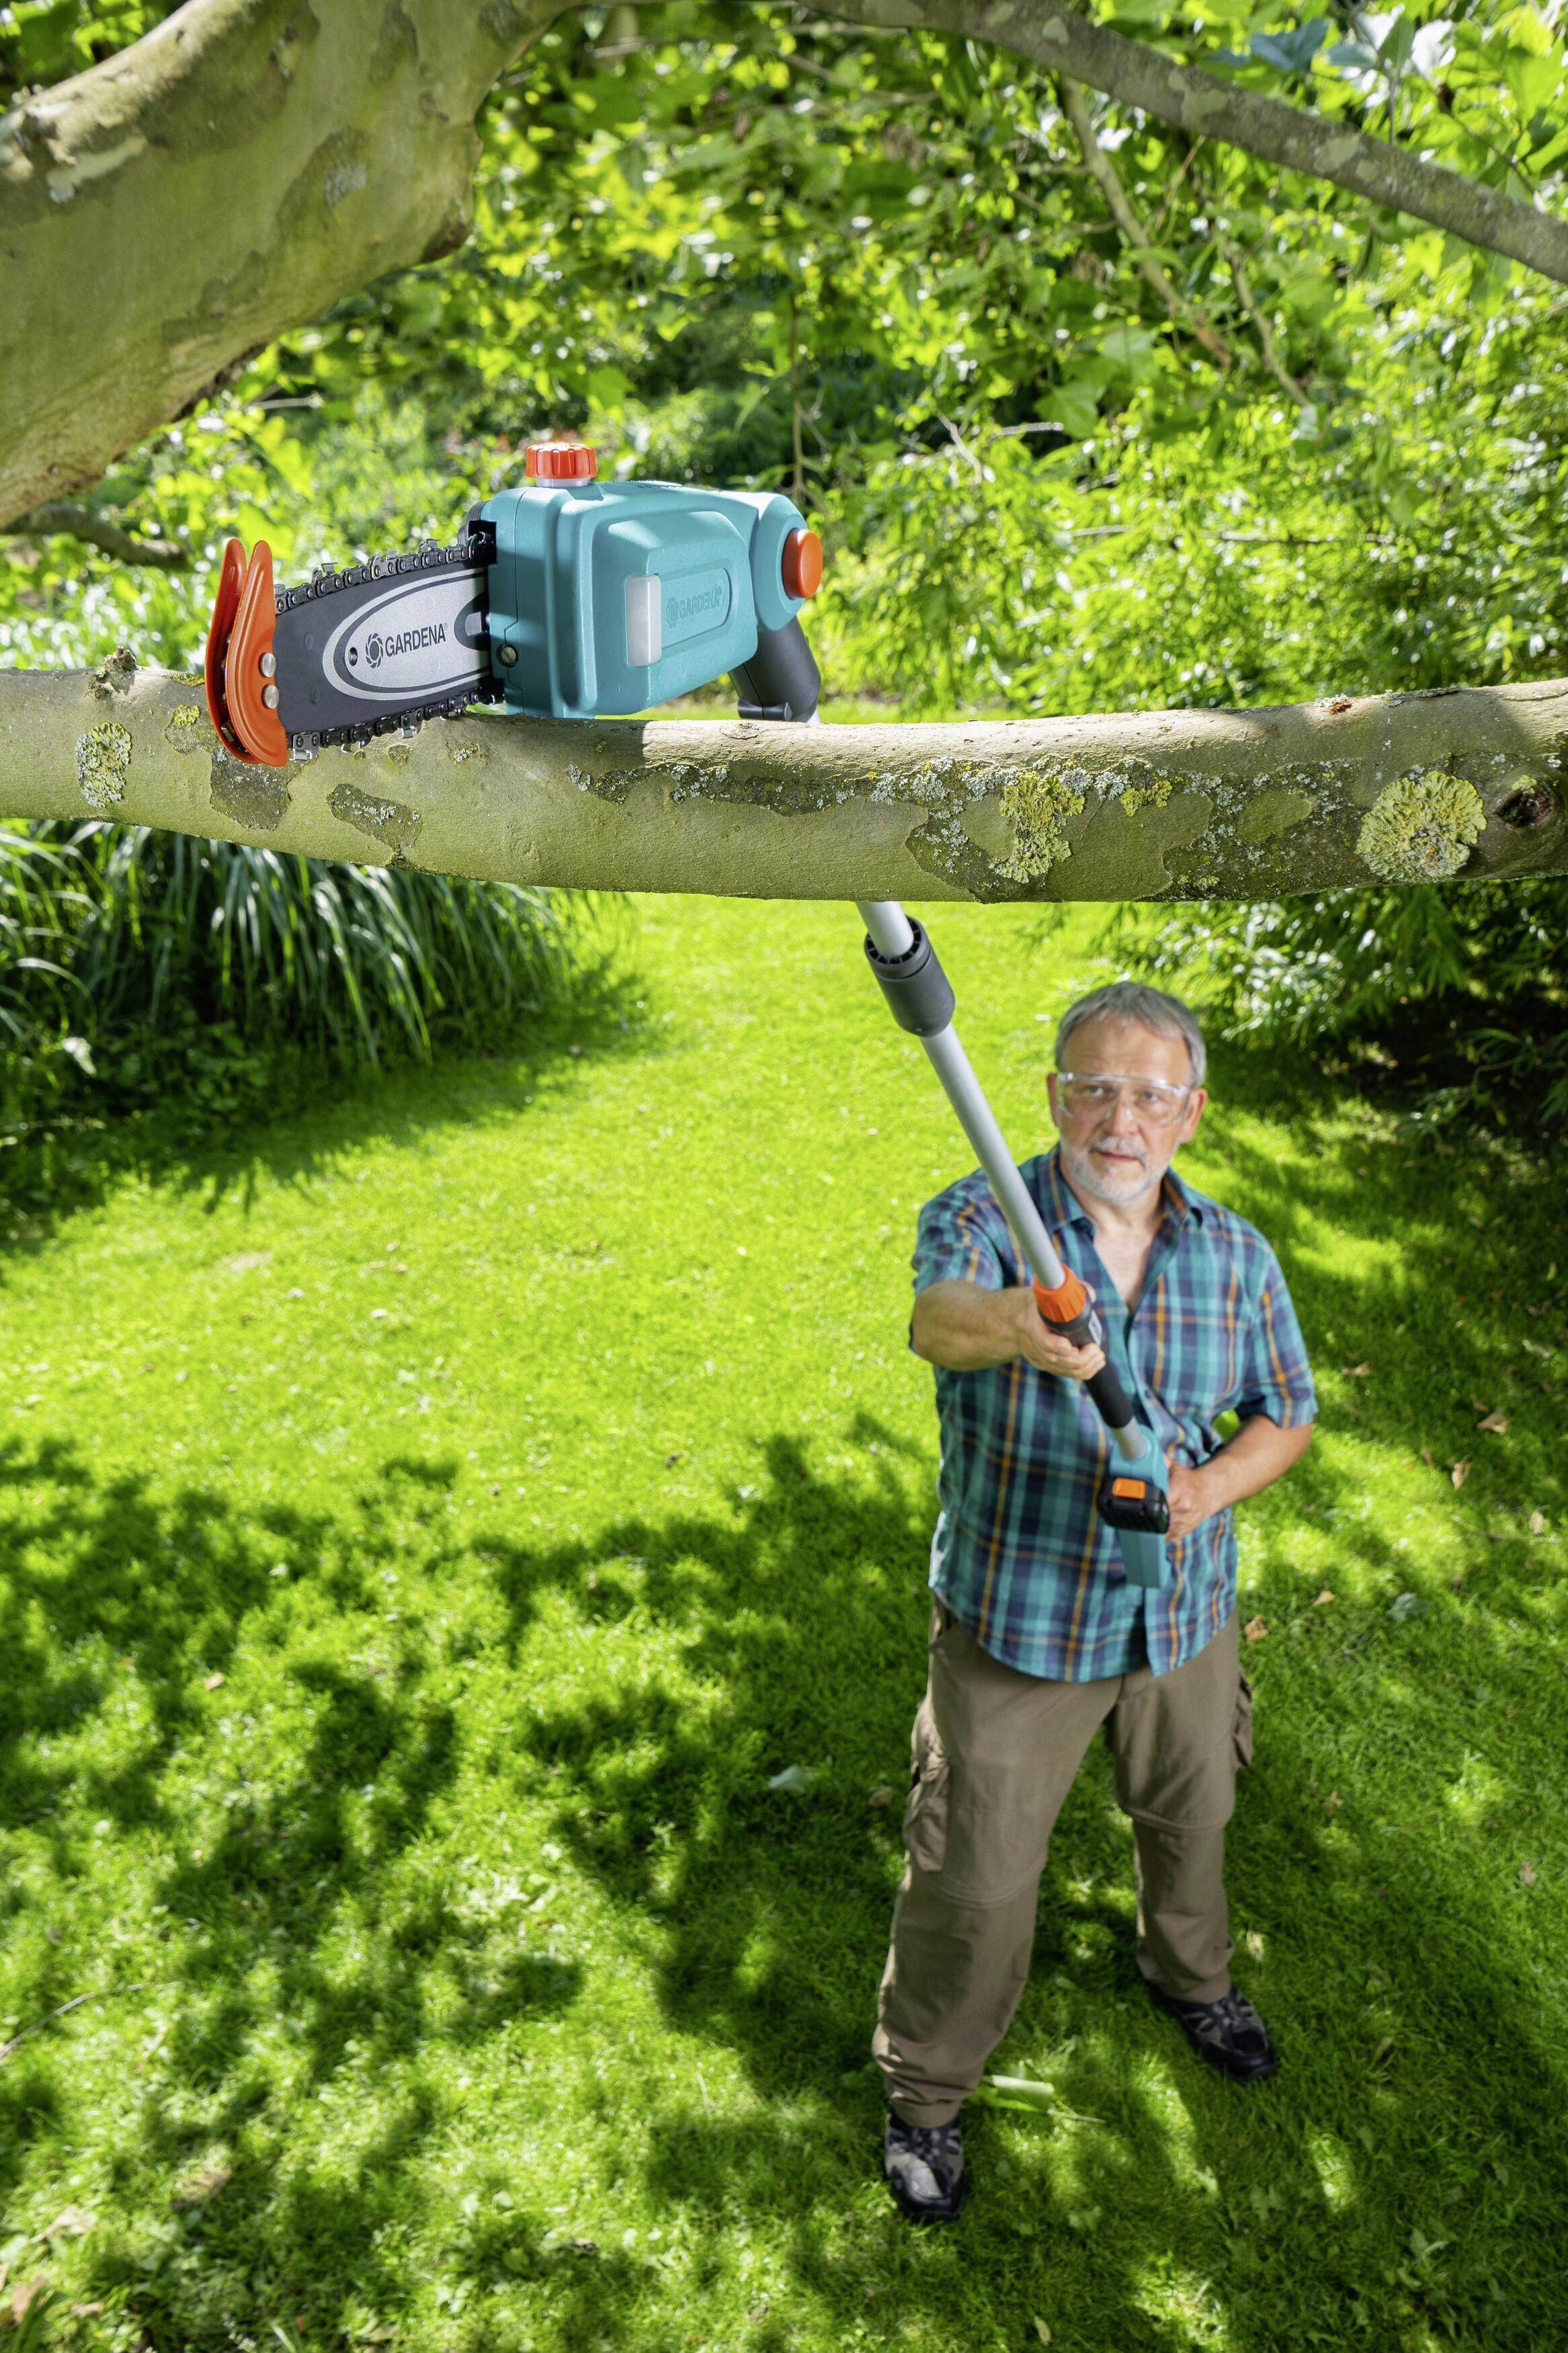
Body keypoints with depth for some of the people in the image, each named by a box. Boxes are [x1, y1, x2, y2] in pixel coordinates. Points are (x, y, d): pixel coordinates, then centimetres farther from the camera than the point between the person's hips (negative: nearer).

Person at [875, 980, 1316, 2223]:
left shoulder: (1237, 1255, -6)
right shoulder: (979, 1220, -18)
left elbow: (1286, 1414, 5)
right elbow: (937, 1318, -41)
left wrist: (1208, 1490, -16)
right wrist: (1010, 1325, -65)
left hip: (1184, 1615, 4)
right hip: (1015, 1625, -3)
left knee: (1190, 1815, 28)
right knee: (974, 1879, 8)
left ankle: (1190, 1972, 61)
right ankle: (926, 2090, 37)